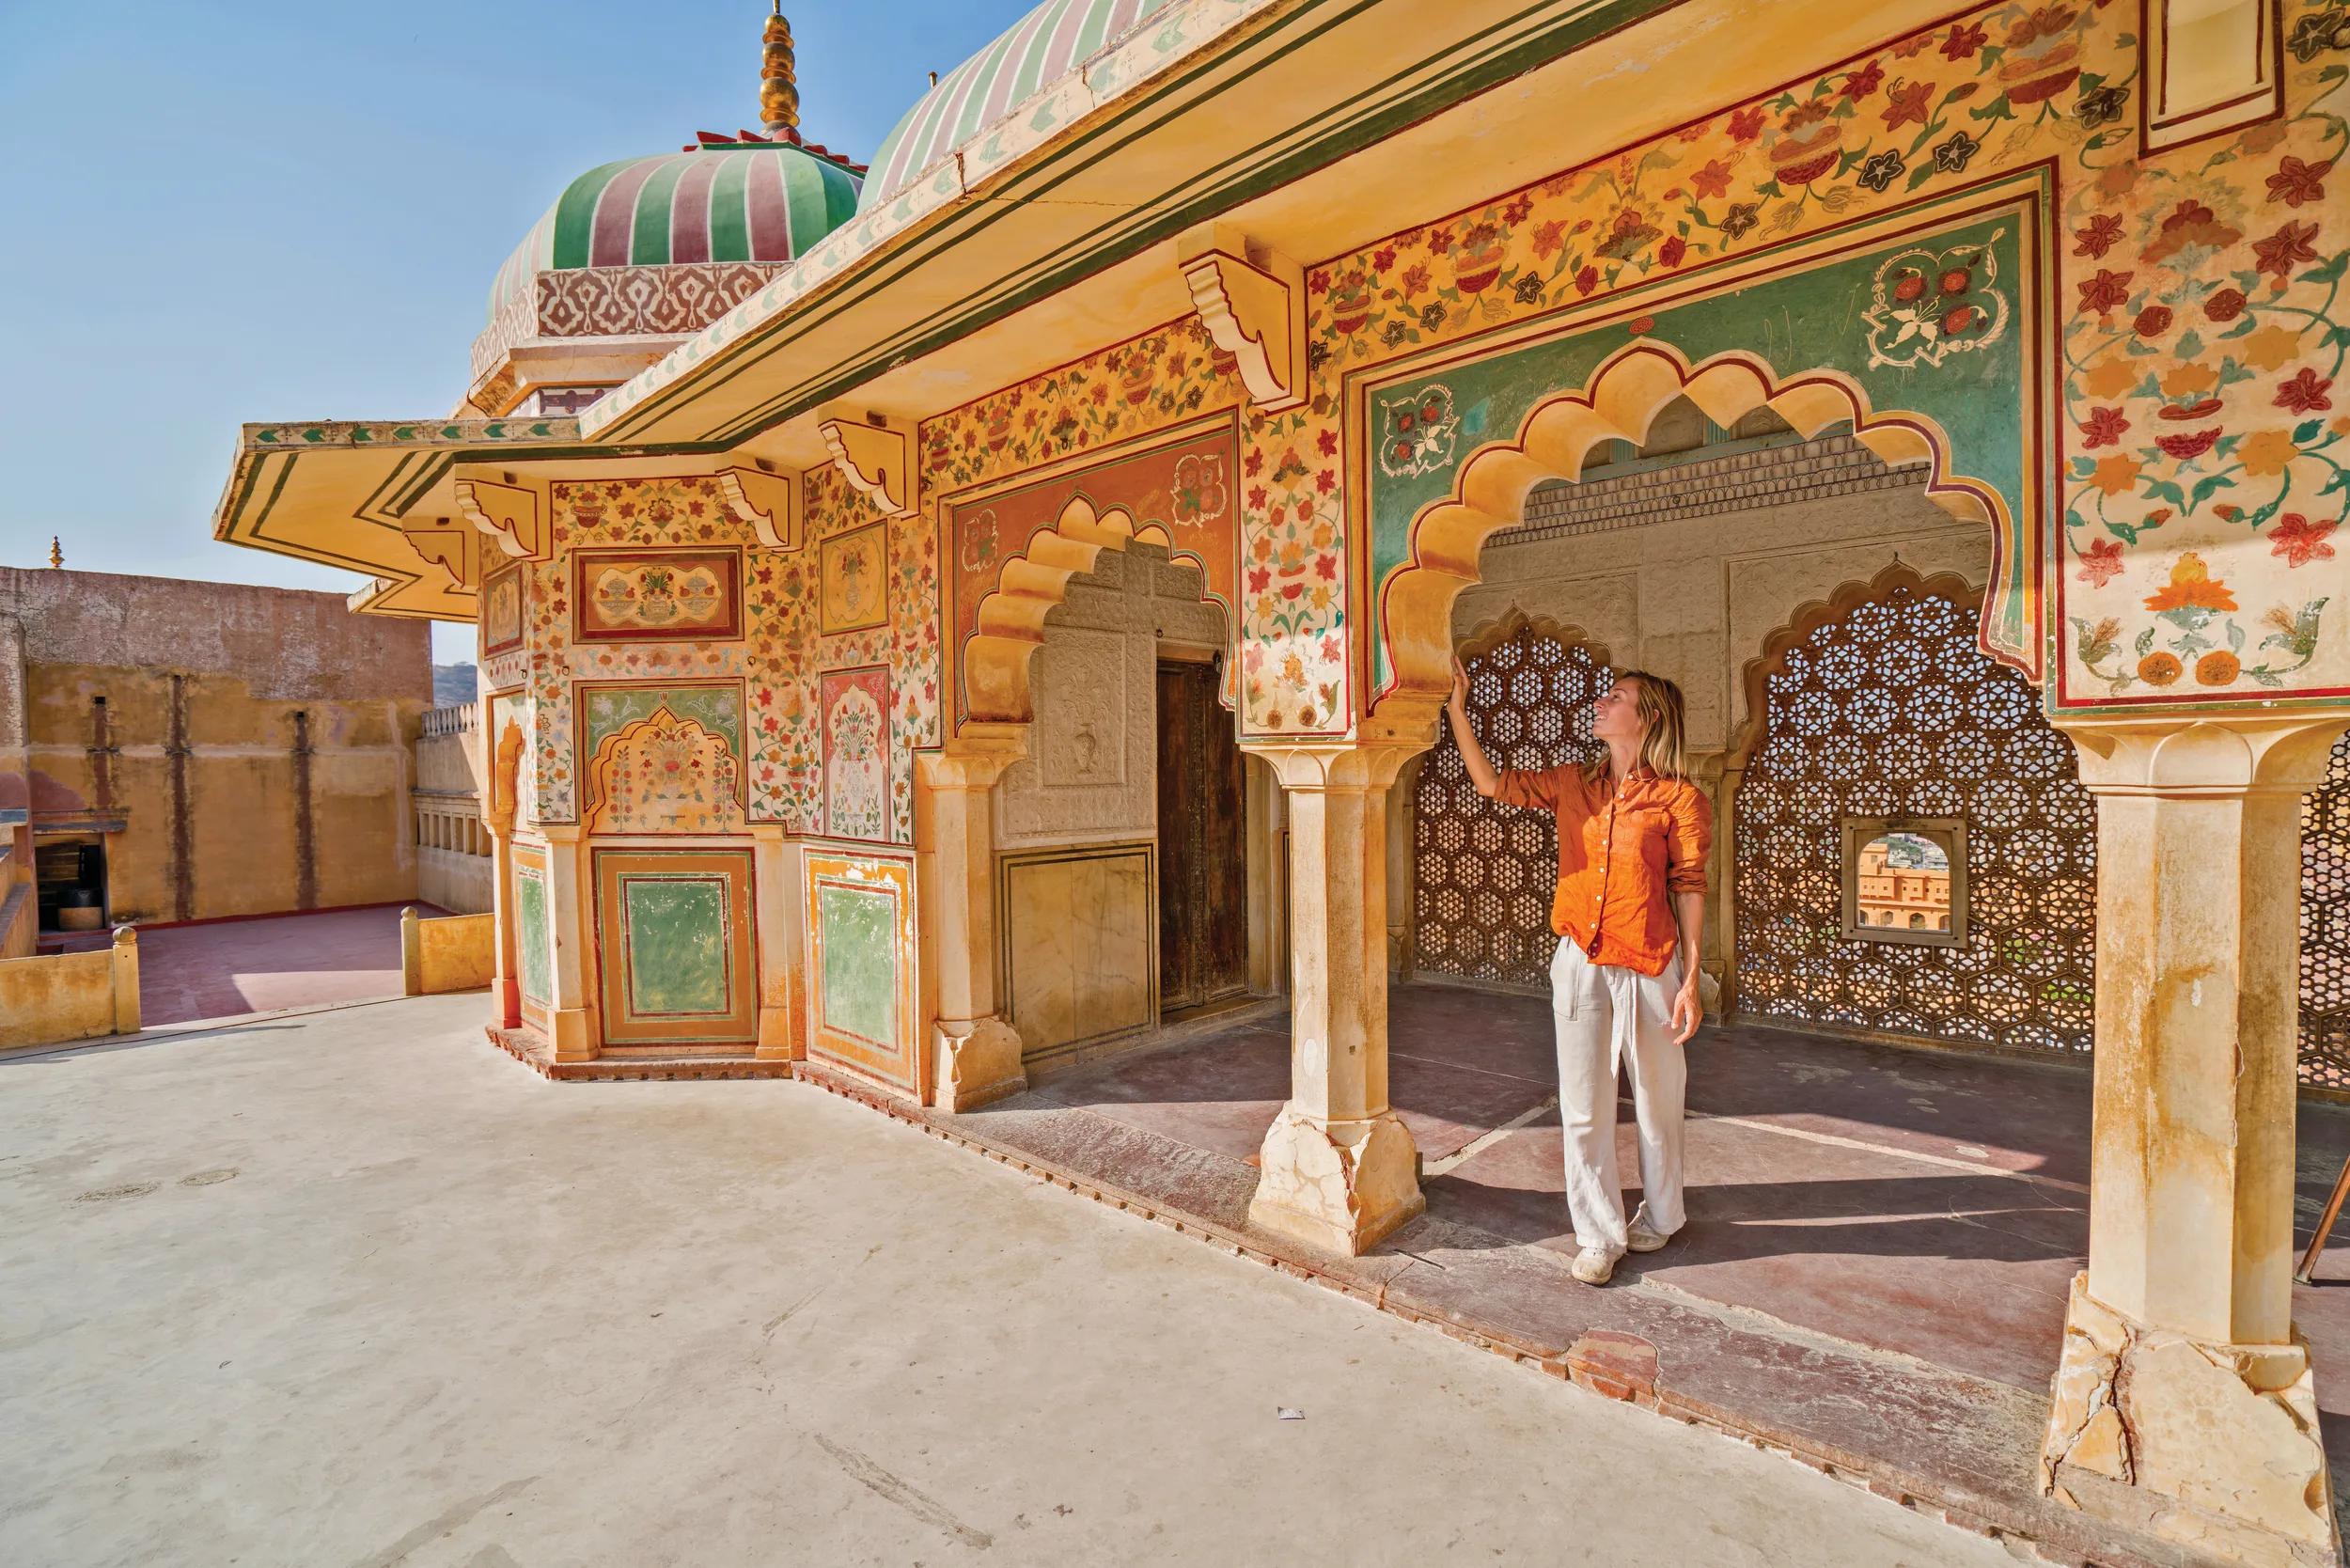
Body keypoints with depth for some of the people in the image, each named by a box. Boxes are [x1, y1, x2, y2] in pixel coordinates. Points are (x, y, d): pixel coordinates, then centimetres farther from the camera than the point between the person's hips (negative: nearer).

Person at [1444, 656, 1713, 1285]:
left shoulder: (1678, 797, -4)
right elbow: (1492, 784, 4)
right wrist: (1457, 708, 0)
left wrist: (1691, 981, -7)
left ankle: (1658, 1217, 37)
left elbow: (1688, 887, -5)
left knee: (1657, 1102, 13)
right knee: (1583, 1108, 7)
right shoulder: (1574, 784, 7)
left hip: (1650, 966, -3)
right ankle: (1599, 1236, 23)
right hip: (1580, 962, 3)